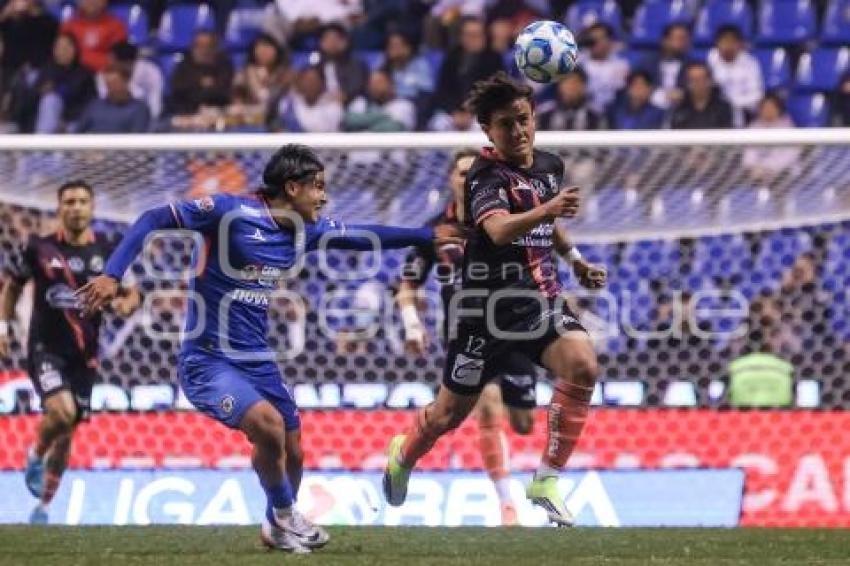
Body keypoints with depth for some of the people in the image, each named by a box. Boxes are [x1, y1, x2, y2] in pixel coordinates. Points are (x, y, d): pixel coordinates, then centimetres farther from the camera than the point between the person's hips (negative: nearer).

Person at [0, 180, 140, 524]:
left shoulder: (107, 252, 1)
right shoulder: (38, 248, -3)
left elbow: (132, 294, 8)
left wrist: (125, 303, -15)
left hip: (83, 354, 3)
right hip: (45, 348, -3)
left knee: (66, 431, 8)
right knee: (62, 411, -27)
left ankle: (44, 505, 24)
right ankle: (35, 456, 6)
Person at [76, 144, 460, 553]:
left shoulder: (305, 229, 5)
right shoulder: (231, 212, -16)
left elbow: (363, 237, 19)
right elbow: (154, 220, -17)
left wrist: (428, 236, 18)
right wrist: (112, 274, -27)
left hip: (257, 361, 8)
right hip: (208, 361, -8)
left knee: (291, 454, 11)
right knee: (268, 424, -27)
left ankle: (277, 529, 40)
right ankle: (284, 516, -1)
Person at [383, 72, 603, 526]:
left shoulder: (550, 166, 6)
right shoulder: (486, 175, -17)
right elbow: (499, 230, -39)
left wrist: (577, 261, 21)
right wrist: (548, 209, -54)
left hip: (540, 299, 5)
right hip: (486, 305, -5)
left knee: (582, 365, -25)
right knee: (449, 414, 8)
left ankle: (547, 480, -15)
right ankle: (403, 455, 44)